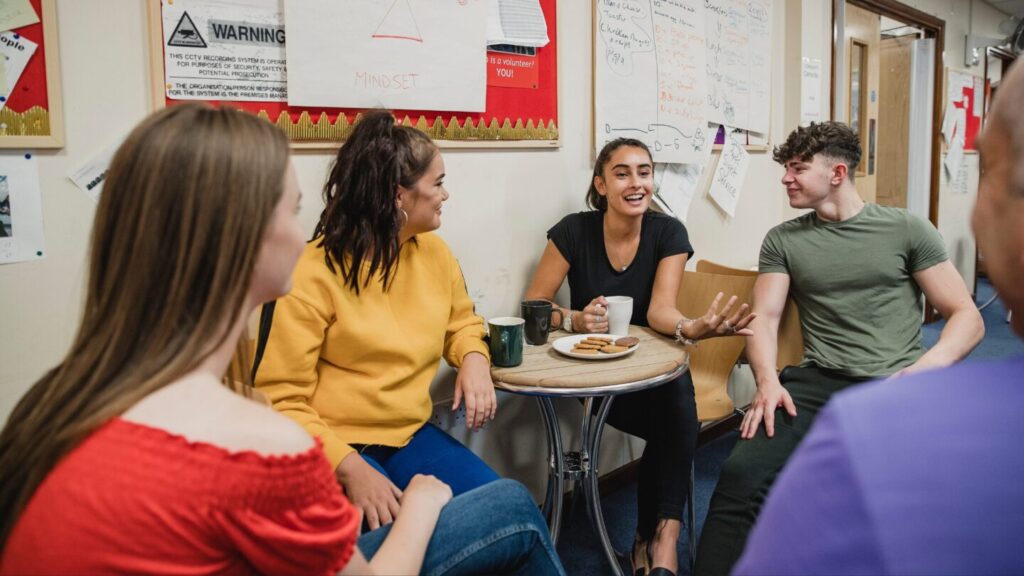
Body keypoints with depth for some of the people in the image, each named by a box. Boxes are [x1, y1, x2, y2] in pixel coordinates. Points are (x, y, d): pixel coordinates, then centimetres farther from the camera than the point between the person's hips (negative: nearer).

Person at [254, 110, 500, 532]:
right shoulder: (316, 271, -14)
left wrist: (474, 359, -1)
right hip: (336, 448, -5)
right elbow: (281, 399, -14)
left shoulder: (434, 251, 4)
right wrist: (349, 466, -28)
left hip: (412, 436, 6)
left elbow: (461, 323, 23)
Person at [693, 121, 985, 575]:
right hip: (819, 383, 1)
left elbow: (967, 317, 7)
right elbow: (764, 318, 6)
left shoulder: (906, 229, 8)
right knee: (740, 473, -25)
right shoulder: (782, 240, 14)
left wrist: (930, 366, -15)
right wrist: (767, 380, -15)